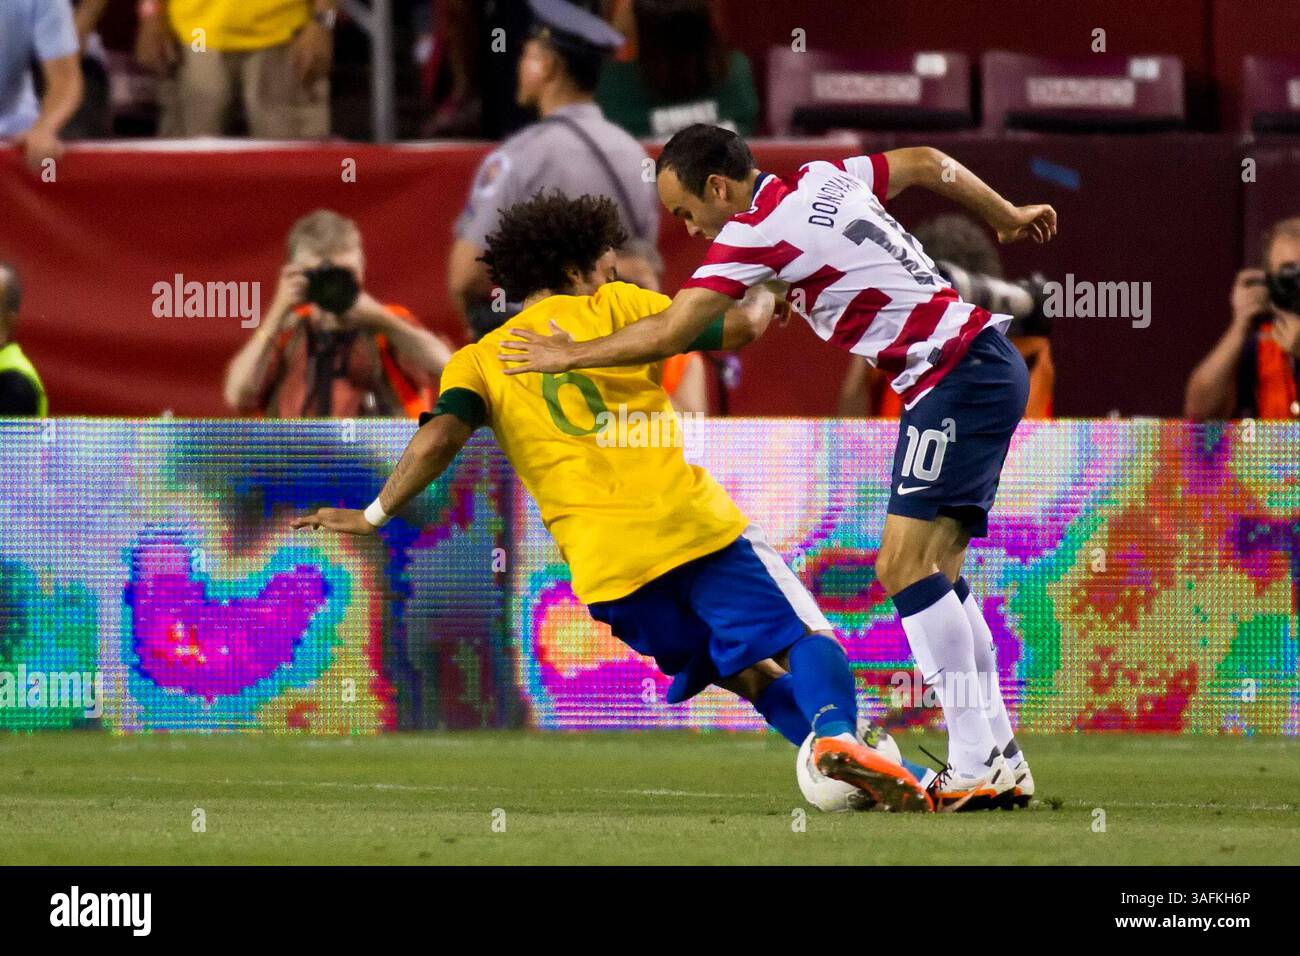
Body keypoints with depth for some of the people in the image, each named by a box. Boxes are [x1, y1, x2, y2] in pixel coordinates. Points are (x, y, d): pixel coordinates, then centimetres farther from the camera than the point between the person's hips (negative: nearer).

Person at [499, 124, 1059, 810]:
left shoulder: (754, 233, -12)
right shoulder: (824, 180, 13)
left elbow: (670, 333, -11)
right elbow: (924, 163, 25)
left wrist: (570, 355, 3)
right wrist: (1006, 216, 40)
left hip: (956, 378, -10)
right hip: (987, 364, 10)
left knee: (905, 564, -14)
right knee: (934, 568, 9)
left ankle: (976, 766, -18)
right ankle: (1001, 761, 7)